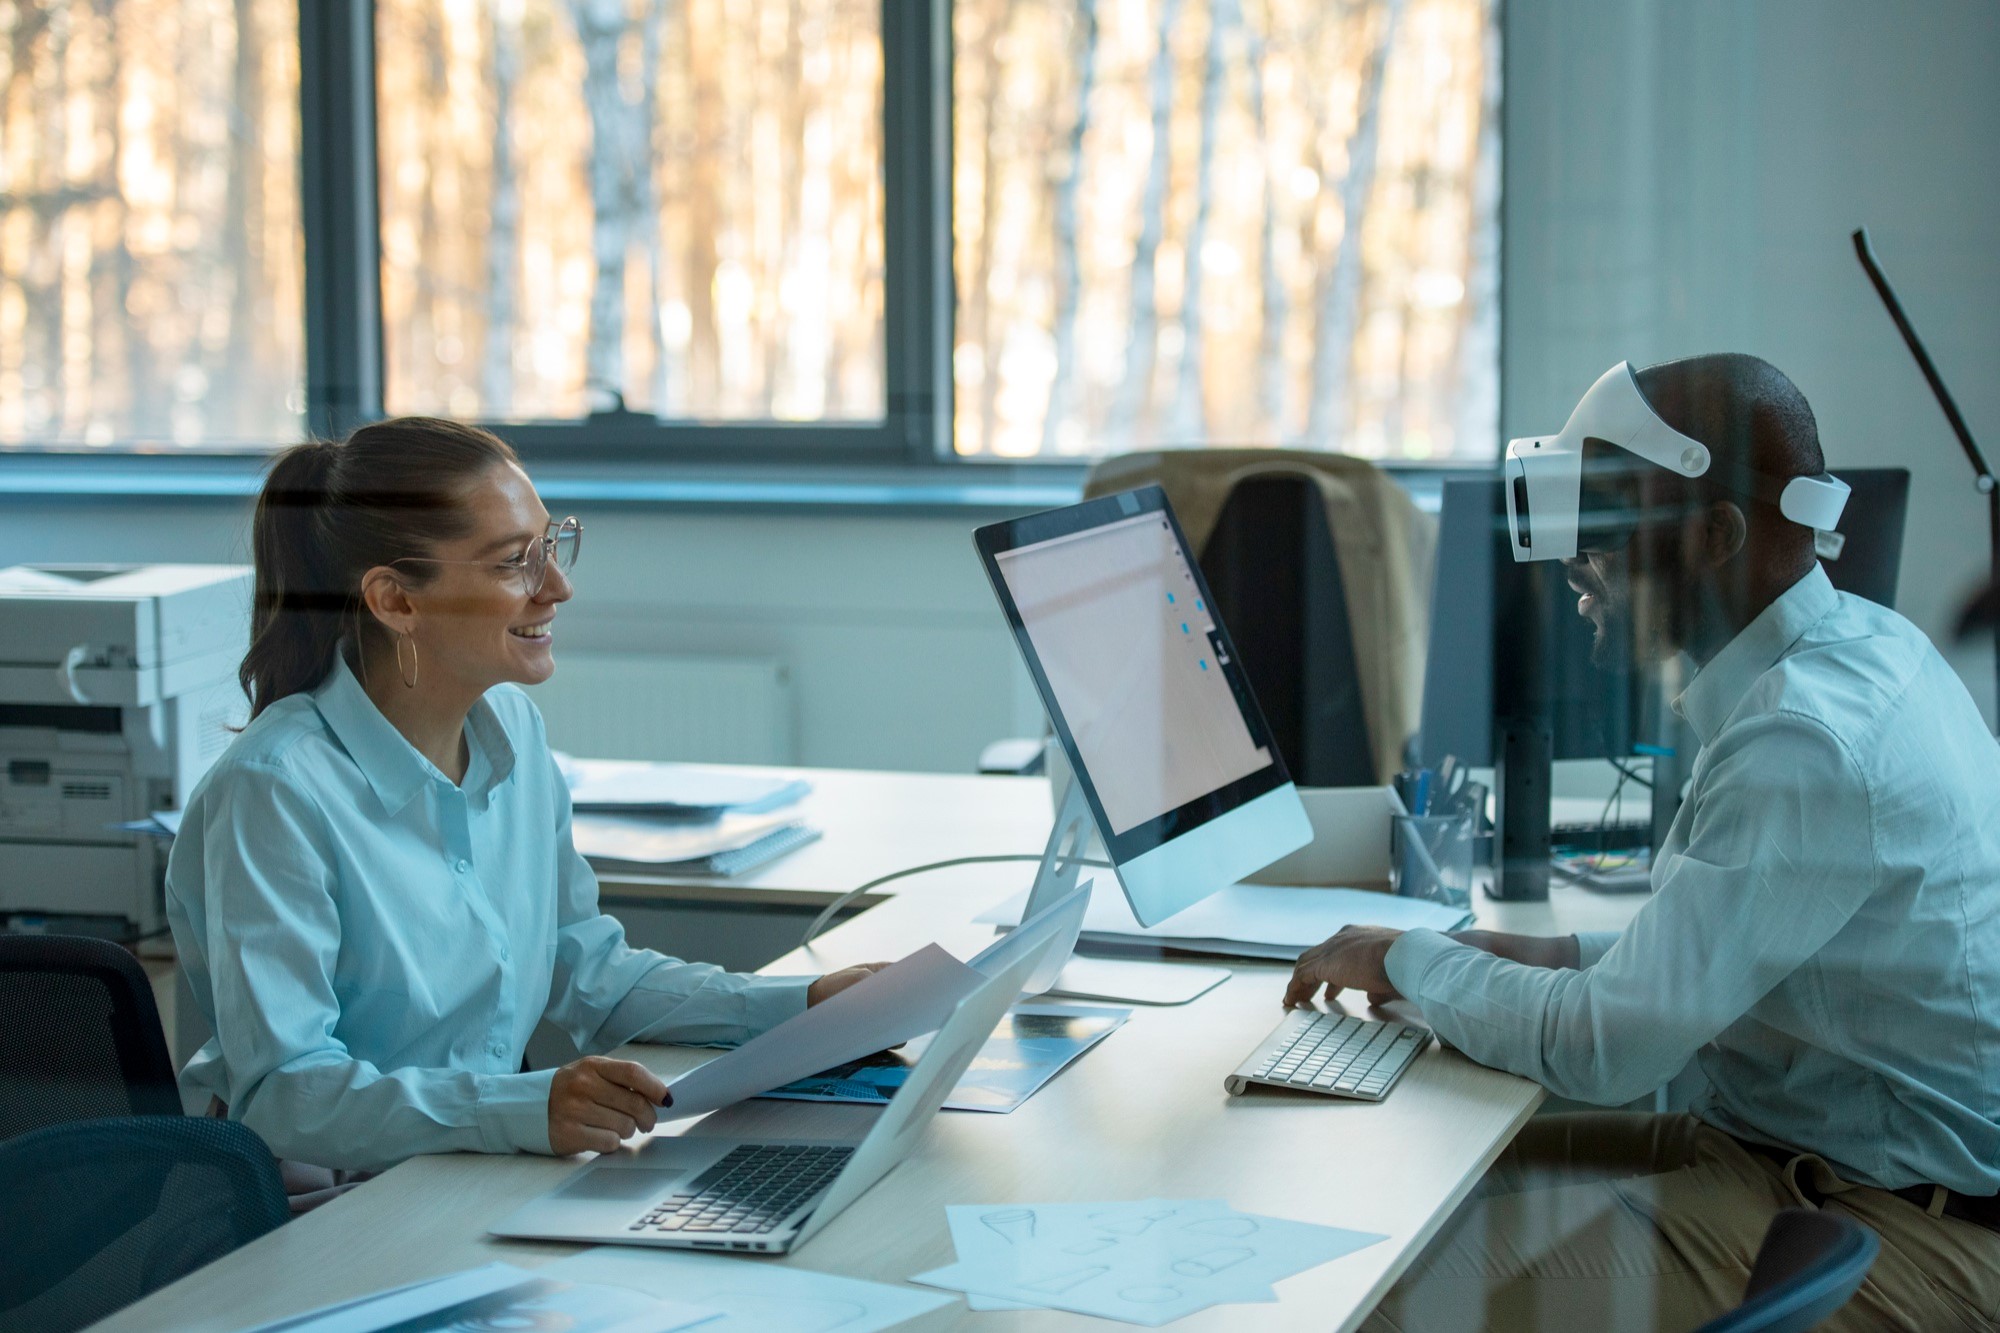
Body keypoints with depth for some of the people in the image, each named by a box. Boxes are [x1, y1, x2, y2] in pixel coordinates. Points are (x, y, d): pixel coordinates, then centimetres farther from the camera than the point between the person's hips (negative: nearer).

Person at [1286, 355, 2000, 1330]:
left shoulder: (1808, 742, -25)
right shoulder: (1865, 643, 6)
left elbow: (1600, 1051, -23)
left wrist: (1407, 963, -6)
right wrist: (1567, 957, 8)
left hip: (1904, 1236, -10)